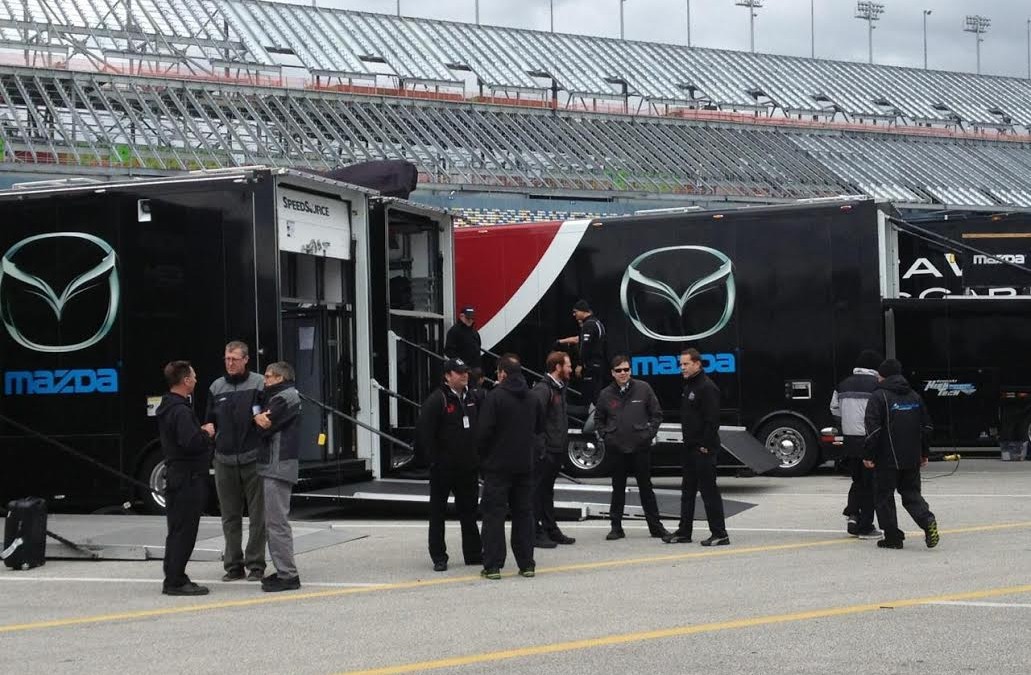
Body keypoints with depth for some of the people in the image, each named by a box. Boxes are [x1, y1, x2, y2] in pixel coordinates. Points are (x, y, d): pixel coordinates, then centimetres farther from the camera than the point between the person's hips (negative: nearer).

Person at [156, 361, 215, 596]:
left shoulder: (168, 407, 15)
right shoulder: (181, 411, -18)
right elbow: (191, 442, -29)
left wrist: (202, 434, 11)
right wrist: (206, 434, -12)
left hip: (176, 475, 11)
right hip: (187, 478, -11)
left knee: (178, 530, 15)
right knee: (184, 531, -6)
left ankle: (174, 578, 21)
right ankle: (175, 581, -4)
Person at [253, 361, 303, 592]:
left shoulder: (287, 397, -10)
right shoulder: (277, 397, 24)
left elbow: (266, 426, -16)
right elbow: (264, 424, 17)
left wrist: (258, 418, 3)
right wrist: (258, 417, -3)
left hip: (278, 467, -11)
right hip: (272, 466, 11)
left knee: (277, 522, -11)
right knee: (276, 521, 15)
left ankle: (287, 575, -10)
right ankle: (285, 572, 20)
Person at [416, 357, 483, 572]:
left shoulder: (471, 398, 8)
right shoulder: (436, 399, -12)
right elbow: (424, 431, -15)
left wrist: (477, 456, 10)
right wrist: (434, 458, -15)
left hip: (468, 466, 6)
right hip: (444, 468, -6)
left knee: (469, 510, 13)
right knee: (438, 512, 2)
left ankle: (473, 553, 21)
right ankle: (438, 557, 8)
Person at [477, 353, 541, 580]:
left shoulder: (495, 397, -13)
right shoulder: (532, 398, 7)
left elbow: (484, 431, -15)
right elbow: (538, 427, 16)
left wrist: (482, 456, 0)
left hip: (498, 465, -5)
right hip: (525, 465, 5)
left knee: (494, 514, -2)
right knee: (523, 513, 11)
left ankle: (493, 565, -4)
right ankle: (526, 563, 12)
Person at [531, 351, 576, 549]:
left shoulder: (560, 388, 16)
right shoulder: (542, 389, -15)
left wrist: (564, 445, 14)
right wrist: (541, 448, -23)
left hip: (556, 451, 10)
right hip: (545, 451, -10)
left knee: (547, 490, 17)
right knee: (538, 491, -3)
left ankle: (551, 530, 25)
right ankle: (536, 533, 1)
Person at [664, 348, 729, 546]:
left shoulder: (707, 387, -15)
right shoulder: (689, 386, 16)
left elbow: (712, 419, -20)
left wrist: (706, 445, -21)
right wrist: (687, 443, 17)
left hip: (703, 450, -10)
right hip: (690, 448, 10)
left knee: (709, 490, -7)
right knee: (688, 491, 14)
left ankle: (719, 534, -3)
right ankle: (684, 532, 21)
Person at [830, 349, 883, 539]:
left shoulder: (843, 385, 9)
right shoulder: (877, 386, -11)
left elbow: (835, 410, 15)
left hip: (850, 443, 5)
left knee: (858, 480, 21)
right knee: (870, 484, 4)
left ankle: (852, 513, 4)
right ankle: (865, 526, 6)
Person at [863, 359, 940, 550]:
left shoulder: (879, 396, -8)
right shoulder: (914, 396, 12)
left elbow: (873, 428, -14)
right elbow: (926, 426, 16)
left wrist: (869, 455, -9)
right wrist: (924, 453, 23)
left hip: (887, 459, -6)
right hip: (912, 459, 6)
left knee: (885, 497, 5)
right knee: (911, 493, 13)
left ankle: (893, 537, 6)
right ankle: (928, 520, -12)